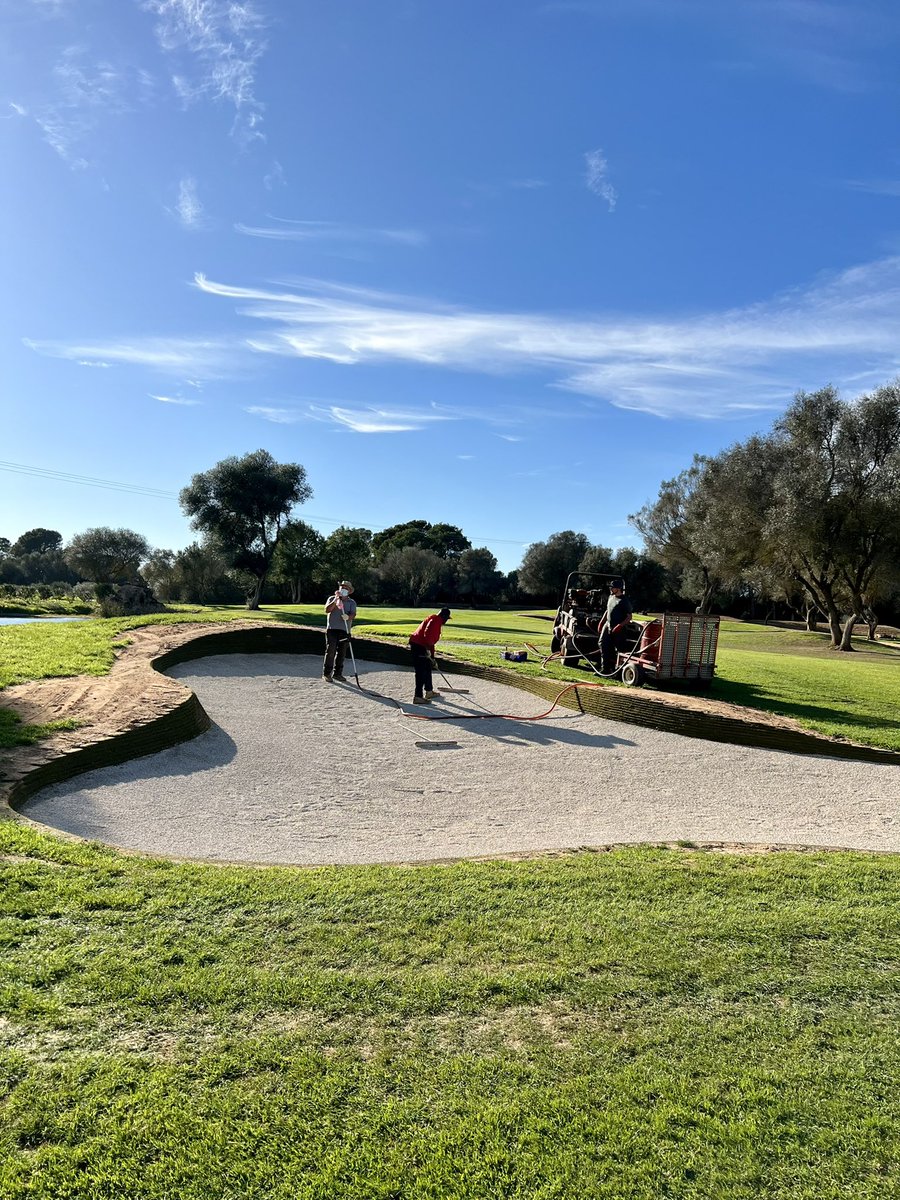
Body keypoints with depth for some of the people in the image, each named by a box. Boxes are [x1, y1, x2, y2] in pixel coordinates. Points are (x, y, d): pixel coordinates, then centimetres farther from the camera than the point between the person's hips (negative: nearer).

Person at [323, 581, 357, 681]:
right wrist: (335, 600, -17)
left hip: (345, 631, 2)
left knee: (341, 653, 5)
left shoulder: (352, 602, 10)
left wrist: (348, 617, -28)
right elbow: (327, 610, -8)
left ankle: (337, 673, 16)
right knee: (331, 651, -7)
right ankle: (326, 673, 0)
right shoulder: (332, 599, 8)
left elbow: (353, 615, -5)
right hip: (332, 629, -2)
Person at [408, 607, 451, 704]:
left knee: (427, 669, 21)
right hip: (418, 646, -11)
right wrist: (428, 648, -29)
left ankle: (429, 691, 34)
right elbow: (427, 635, -27)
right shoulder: (435, 621, -11)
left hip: (422, 646, 11)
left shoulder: (437, 621, 22)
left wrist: (432, 656, 30)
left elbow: (432, 639, 28)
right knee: (421, 672, -10)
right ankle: (418, 697, -10)